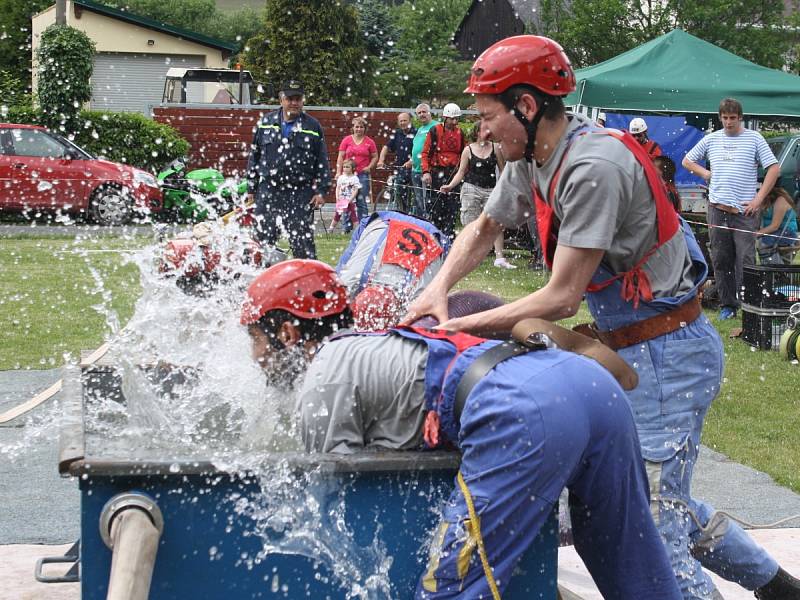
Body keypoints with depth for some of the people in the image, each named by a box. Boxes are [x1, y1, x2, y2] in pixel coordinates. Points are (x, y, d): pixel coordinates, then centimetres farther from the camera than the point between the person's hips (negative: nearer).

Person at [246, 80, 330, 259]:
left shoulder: (313, 127, 4)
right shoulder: (266, 123, 9)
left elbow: (322, 162, 4)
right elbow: (254, 156, 14)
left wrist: (321, 190, -3)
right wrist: (251, 188, 11)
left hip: (301, 194, -2)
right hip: (268, 192, 2)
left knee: (302, 241, -2)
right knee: (263, 239, 5)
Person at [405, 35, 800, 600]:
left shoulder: (594, 166, -24)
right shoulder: (532, 160, 4)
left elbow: (562, 298, -23)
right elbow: (483, 229, 21)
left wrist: (461, 326, -16)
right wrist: (438, 289, 3)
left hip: (666, 354, -10)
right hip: (631, 349, 10)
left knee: (651, 527, -9)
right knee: (664, 501, 21)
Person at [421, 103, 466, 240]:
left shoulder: (460, 133, 10)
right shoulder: (435, 131, -3)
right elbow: (425, 153, -3)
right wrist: (426, 172, -13)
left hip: (454, 172, 4)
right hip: (437, 171, -4)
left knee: (452, 205, 2)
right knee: (436, 204, -2)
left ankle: (449, 233, 7)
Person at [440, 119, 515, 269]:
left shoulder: (495, 148, 6)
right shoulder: (468, 150, 4)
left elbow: (503, 170, 11)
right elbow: (461, 172, 8)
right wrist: (450, 185, -6)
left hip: (490, 190, 1)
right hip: (471, 189, -1)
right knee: (471, 225, 0)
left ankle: (499, 258, -9)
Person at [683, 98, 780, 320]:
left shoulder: (754, 138, 3)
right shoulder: (711, 139, 13)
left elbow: (774, 169, -1)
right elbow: (687, 161, 23)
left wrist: (758, 200, -7)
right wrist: (706, 174, 5)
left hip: (744, 211, -4)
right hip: (717, 208, 4)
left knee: (746, 261, -8)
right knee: (721, 260, 6)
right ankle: (728, 305, 14)